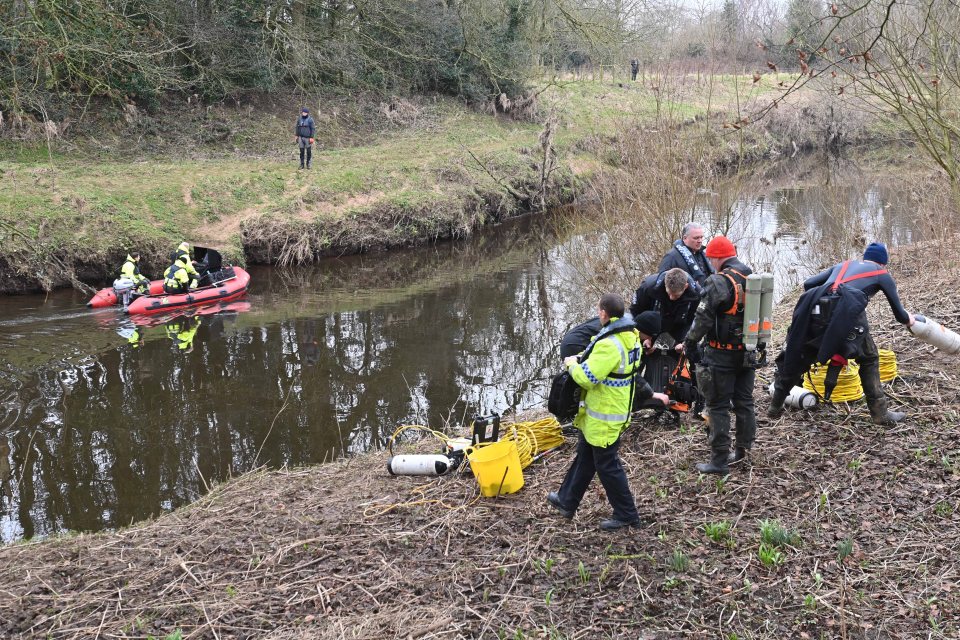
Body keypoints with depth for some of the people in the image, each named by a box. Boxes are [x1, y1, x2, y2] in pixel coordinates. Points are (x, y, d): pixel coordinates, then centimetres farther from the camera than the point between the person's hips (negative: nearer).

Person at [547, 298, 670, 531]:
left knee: (607, 465, 4)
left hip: (604, 417, -10)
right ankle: (567, 501, 36)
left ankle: (626, 515, 17)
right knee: (584, 457, 22)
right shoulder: (629, 338, 2)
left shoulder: (609, 345, -29)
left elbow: (588, 378, -29)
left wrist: (572, 364, -10)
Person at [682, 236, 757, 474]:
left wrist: (690, 343, -6)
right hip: (748, 353, 7)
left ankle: (719, 460, 5)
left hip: (722, 354, -7)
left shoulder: (718, 282, -18)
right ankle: (742, 451, 27)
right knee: (744, 403, 17)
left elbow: (703, 318, -19)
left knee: (718, 407, 1)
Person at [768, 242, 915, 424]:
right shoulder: (882, 274, 26)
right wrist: (908, 320, 53)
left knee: (797, 358, 19)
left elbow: (808, 283, 26)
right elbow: (899, 313, 31)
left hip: (815, 308, 3)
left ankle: (775, 407, 29)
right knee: (869, 359, 19)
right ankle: (880, 413, 20)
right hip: (846, 312, -3)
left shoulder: (843, 265, 35)